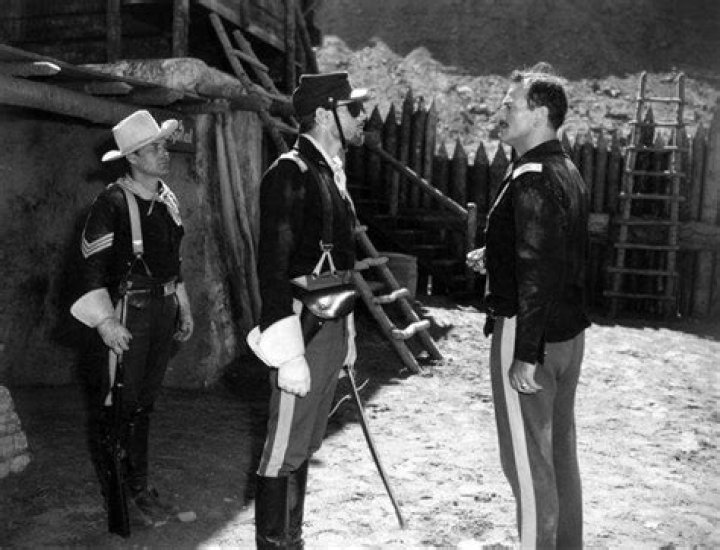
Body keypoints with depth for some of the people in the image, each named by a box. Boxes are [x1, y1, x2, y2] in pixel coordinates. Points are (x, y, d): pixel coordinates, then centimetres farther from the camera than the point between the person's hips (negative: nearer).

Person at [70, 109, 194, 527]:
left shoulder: (167, 199, 9)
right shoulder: (113, 203, -14)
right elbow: (92, 267, -16)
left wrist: (183, 307, 19)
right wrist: (105, 321, -23)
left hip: (162, 310, 7)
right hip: (125, 315, -7)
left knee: (143, 403, 17)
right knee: (114, 409, 1)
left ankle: (139, 487, 30)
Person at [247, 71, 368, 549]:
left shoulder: (332, 171, 14)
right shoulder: (290, 173, -14)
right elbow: (273, 267, -19)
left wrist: (346, 335, 17)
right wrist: (289, 354, -21)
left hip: (332, 326, 9)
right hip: (304, 329, -9)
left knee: (305, 446, 18)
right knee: (286, 450, 1)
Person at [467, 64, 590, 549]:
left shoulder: (531, 179, -18)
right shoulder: (569, 173, 12)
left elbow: (539, 272, -25)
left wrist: (526, 356, -24)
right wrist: (497, 258, 17)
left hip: (529, 335, -10)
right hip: (569, 331, 10)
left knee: (527, 459, 1)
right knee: (560, 449, 18)